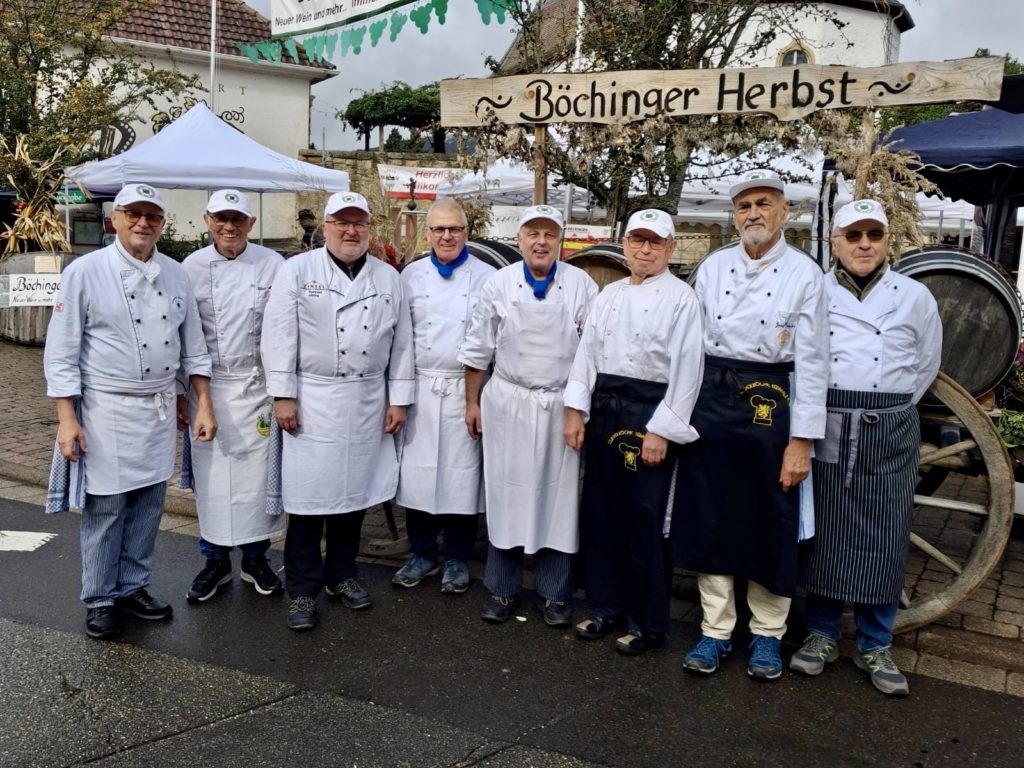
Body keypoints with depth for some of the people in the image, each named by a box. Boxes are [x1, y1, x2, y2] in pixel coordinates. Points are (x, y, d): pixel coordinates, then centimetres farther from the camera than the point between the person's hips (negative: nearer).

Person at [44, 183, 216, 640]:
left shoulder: (175, 275, 6)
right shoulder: (84, 272, -7)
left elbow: (193, 346, 10)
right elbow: (61, 352, -7)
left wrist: (204, 404, 4)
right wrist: (67, 419, -12)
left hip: (160, 410, 5)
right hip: (106, 411, -4)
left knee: (148, 506, 12)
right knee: (105, 509, 3)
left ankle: (132, 588, 29)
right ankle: (99, 601, 20)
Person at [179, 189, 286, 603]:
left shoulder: (272, 264, -2)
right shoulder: (191, 268, 1)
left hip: (258, 385, -1)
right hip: (207, 387, 1)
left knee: (257, 472, 6)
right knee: (211, 475, 6)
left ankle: (255, 557, 23)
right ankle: (215, 559, 23)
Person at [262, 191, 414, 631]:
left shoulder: (388, 278, 9)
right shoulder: (297, 270, 0)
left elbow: (401, 343, 9)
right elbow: (279, 335, -5)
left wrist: (398, 399, 5)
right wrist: (282, 395, -10)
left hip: (368, 402, 3)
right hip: (312, 400, -3)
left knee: (354, 492, 11)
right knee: (308, 495, 0)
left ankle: (342, 575, 28)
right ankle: (302, 590, 13)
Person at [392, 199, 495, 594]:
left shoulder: (486, 276, 1)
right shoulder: (411, 274, 7)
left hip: (466, 389, -2)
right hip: (420, 387, 2)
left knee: (461, 475, 5)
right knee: (418, 472, 6)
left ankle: (456, 559, 20)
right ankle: (422, 553, 23)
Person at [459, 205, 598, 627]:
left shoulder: (582, 285, -1)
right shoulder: (498, 284, 1)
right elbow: (478, 350, 7)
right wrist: (472, 402, 6)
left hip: (562, 406, 0)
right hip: (508, 402, 1)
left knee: (558, 497, 5)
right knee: (507, 494, 6)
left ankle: (554, 592, 20)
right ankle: (501, 589, 21)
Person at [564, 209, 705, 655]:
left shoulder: (681, 298, -5)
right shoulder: (609, 294, 13)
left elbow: (686, 368, -9)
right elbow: (587, 351, 12)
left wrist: (660, 430, -14)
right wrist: (576, 411, 3)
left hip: (648, 412, -6)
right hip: (603, 407, 6)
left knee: (643, 520, -2)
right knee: (598, 510, 10)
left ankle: (648, 623, 13)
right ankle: (605, 606, 26)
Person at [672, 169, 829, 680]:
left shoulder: (804, 274, -4)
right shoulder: (713, 267, 6)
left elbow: (812, 362, -6)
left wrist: (801, 441, -10)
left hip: (769, 406, -3)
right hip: (711, 402, 3)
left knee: (769, 524, 7)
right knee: (709, 519, 7)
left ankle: (767, 635, 24)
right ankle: (715, 630, 21)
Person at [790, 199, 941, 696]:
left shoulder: (915, 296, 4)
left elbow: (926, 365, 12)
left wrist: (887, 411, 9)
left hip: (889, 435, 0)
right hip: (824, 429, 0)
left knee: (882, 541, 4)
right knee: (823, 534, 6)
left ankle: (875, 646, 18)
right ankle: (821, 635, 20)